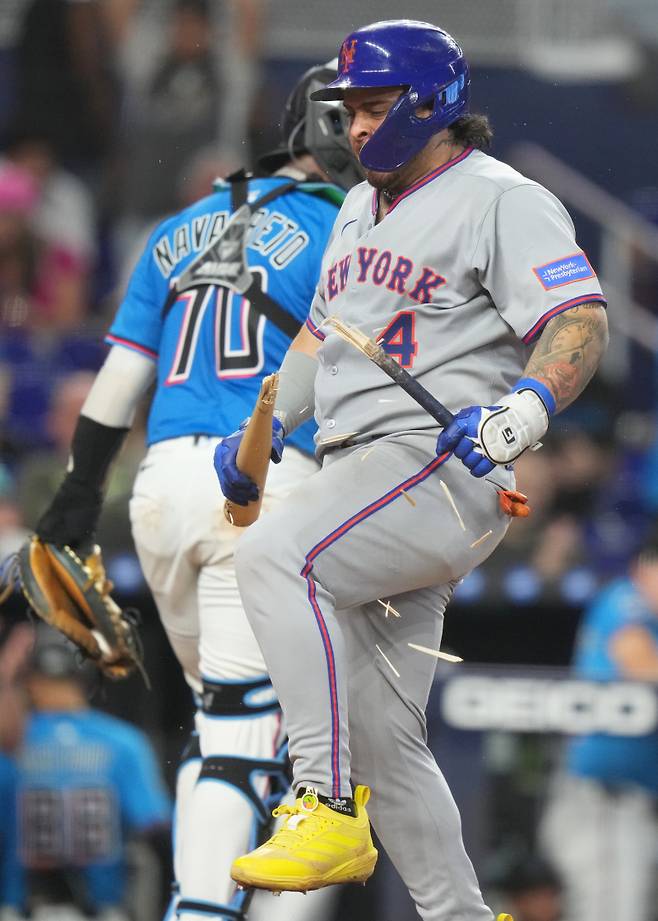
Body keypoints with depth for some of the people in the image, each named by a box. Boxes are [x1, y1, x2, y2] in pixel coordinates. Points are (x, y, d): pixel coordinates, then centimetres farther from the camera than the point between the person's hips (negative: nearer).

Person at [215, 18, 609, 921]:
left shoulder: (501, 200, -6)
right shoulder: (361, 210, 22)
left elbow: (583, 322, -18)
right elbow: (322, 334, 33)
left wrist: (522, 409, -34)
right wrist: (267, 427, 23)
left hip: (446, 467, -9)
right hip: (363, 473, 9)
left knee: (274, 556, -30)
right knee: (379, 735, 8)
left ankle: (332, 811, -31)